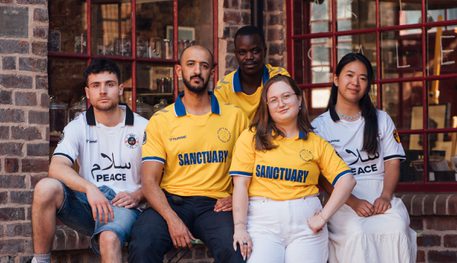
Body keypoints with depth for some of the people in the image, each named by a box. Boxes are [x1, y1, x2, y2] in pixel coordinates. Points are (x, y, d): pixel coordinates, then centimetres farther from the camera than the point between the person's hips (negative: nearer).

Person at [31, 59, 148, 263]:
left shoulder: (142, 128, 7)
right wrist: (90, 189, -28)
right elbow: (57, 167, -11)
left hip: (123, 205, -2)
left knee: (109, 238, -39)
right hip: (87, 201, 2)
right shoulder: (78, 127, 7)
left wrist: (137, 196, -12)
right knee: (46, 188, -29)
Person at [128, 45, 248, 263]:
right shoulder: (160, 120, 8)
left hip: (214, 204, 0)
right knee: (142, 246, -31)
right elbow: (149, 181, 1)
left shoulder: (235, 116, 12)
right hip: (171, 202, 0)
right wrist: (172, 219, -15)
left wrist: (236, 196, -5)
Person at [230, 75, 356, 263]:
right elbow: (241, 185, 1)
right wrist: (240, 228, -9)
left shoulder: (317, 144, 12)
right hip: (262, 220, -2)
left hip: (305, 221, 2)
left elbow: (346, 181, 3)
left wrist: (324, 217, -8)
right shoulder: (251, 137, 8)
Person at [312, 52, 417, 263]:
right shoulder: (319, 126, 8)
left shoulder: (381, 120, 17)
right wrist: (353, 202, -15)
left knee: (397, 228, -31)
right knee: (357, 233, -34)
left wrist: (385, 196, -10)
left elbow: (392, 162, 10)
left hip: (380, 197, 2)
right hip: (342, 201, -2)